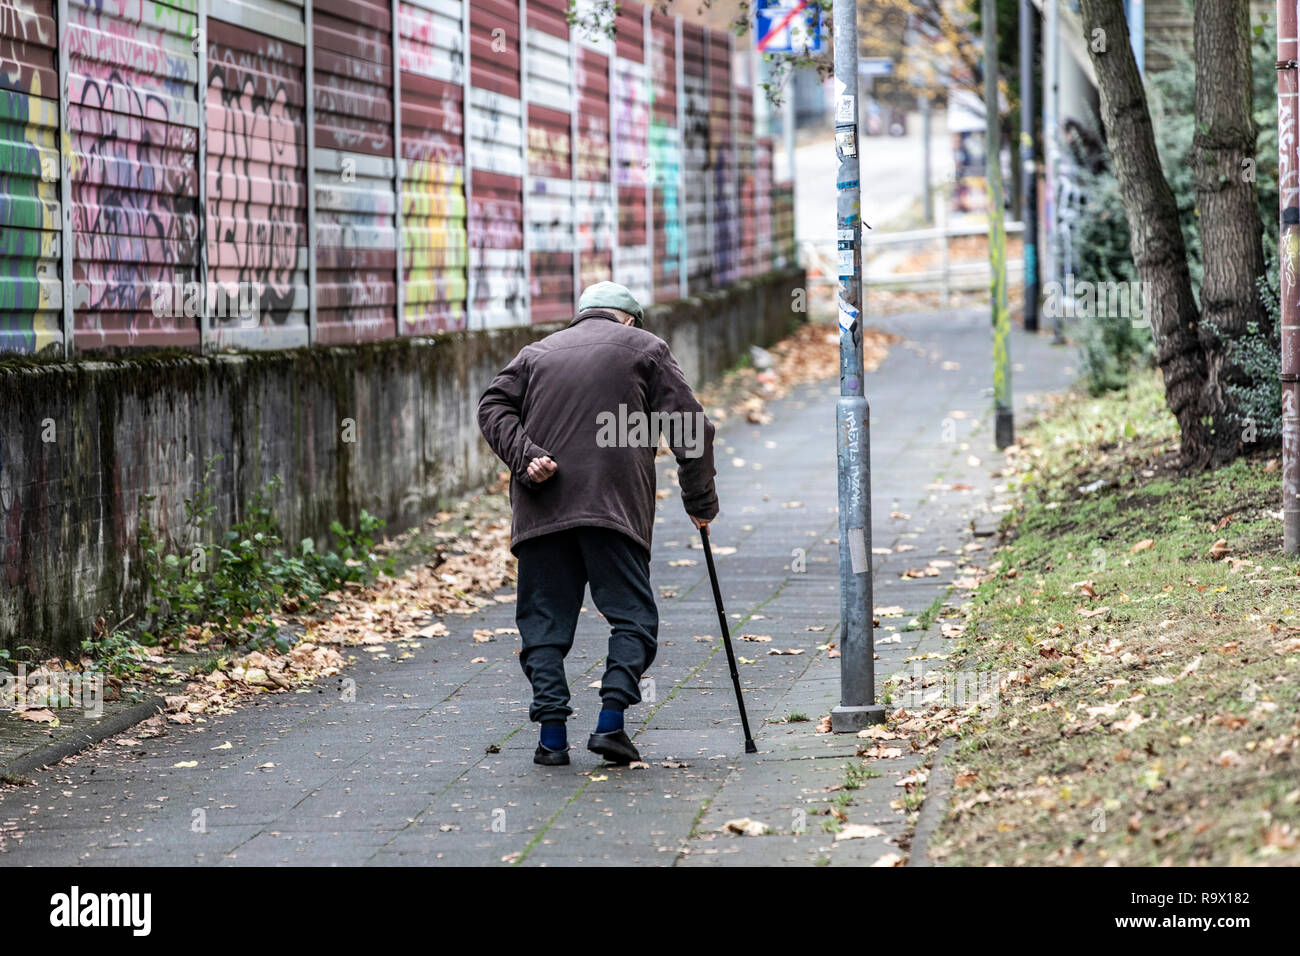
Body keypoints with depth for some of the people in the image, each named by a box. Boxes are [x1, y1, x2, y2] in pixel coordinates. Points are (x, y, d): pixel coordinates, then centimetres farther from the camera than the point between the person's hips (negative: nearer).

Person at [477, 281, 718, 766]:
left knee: (545, 618, 7)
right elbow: (690, 426, 8)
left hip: (541, 509, 3)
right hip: (614, 505, -3)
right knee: (632, 615, 4)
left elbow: (494, 407, 7)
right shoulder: (646, 348, 16)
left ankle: (552, 734, -1)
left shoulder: (537, 352, 24)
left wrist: (524, 458, -5)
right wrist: (700, 500, 12)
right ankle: (610, 722, -10)